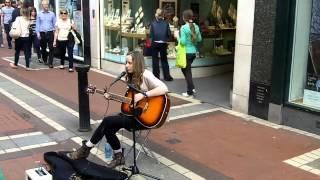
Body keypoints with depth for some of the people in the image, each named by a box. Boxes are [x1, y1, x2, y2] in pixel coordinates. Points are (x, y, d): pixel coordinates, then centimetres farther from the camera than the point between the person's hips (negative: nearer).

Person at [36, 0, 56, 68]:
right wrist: (38, 33, 0)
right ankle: (44, 60, 32)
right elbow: (37, 24, 7)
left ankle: (50, 63, -5)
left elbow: (54, 23, 6)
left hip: (50, 33, -1)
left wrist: (54, 31, -1)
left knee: (51, 48, -8)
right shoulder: (39, 14, 4)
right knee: (43, 48, 12)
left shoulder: (52, 14, 2)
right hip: (42, 33, 1)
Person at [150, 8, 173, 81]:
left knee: (155, 60, 9)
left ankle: (156, 76, 12)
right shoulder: (166, 23, -7)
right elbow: (169, 34, -5)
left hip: (155, 43, -1)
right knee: (164, 60, 12)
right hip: (163, 44, 1)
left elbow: (151, 34, -7)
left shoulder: (153, 23, -9)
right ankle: (167, 76, 14)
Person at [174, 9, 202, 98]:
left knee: (187, 71, 4)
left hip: (186, 52, -6)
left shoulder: (184, 28, -15)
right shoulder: (196, 27, 4)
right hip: (194, 51, 6)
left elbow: (183, 42, -19)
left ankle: (190, 92, 9)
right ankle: (192, 88, 20)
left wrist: (177, 36, -4)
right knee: (186, 69, 23)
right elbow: (199, 39, 11)